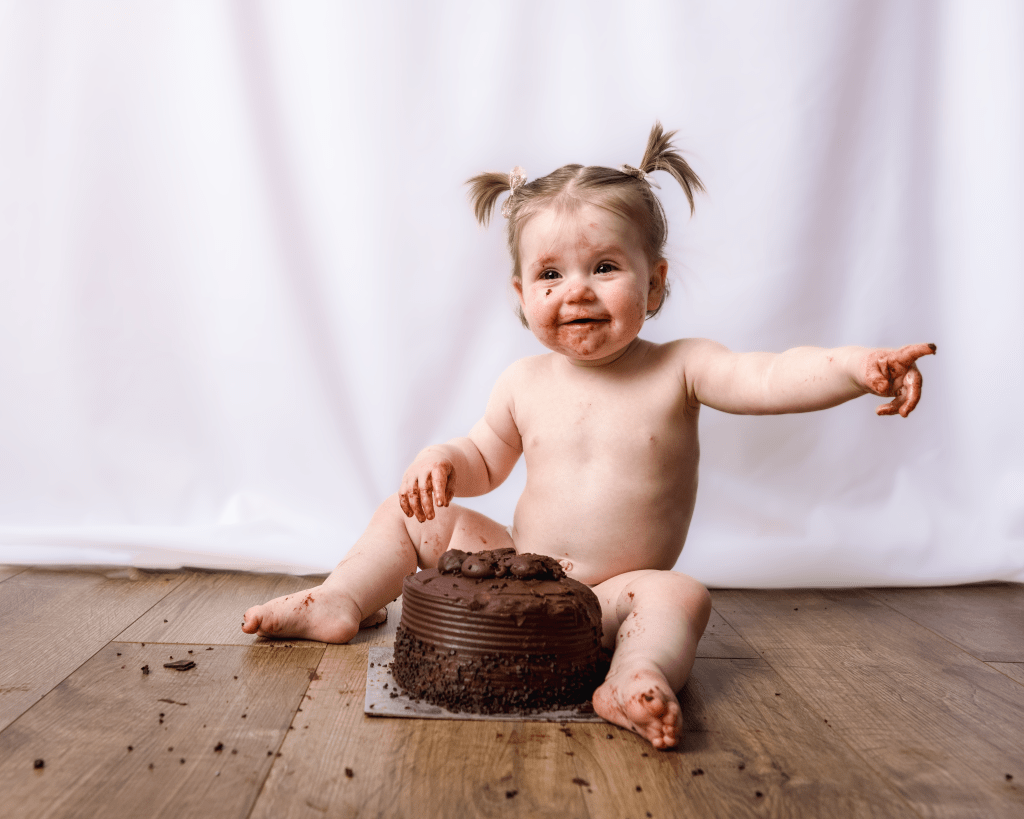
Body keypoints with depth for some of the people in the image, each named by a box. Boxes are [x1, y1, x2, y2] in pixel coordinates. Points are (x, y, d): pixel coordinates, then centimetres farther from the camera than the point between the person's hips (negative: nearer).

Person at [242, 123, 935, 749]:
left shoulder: (678, 371, -10)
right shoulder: (524, 384, 0)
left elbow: (773, 377, -24)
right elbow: (485, 459, 13)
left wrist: (858, 365, -42)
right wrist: (442, 462, -9)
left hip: (615, 593, -3)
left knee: (680, 596, -32)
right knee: (415, 511, 2)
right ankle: (341, 604, 5)